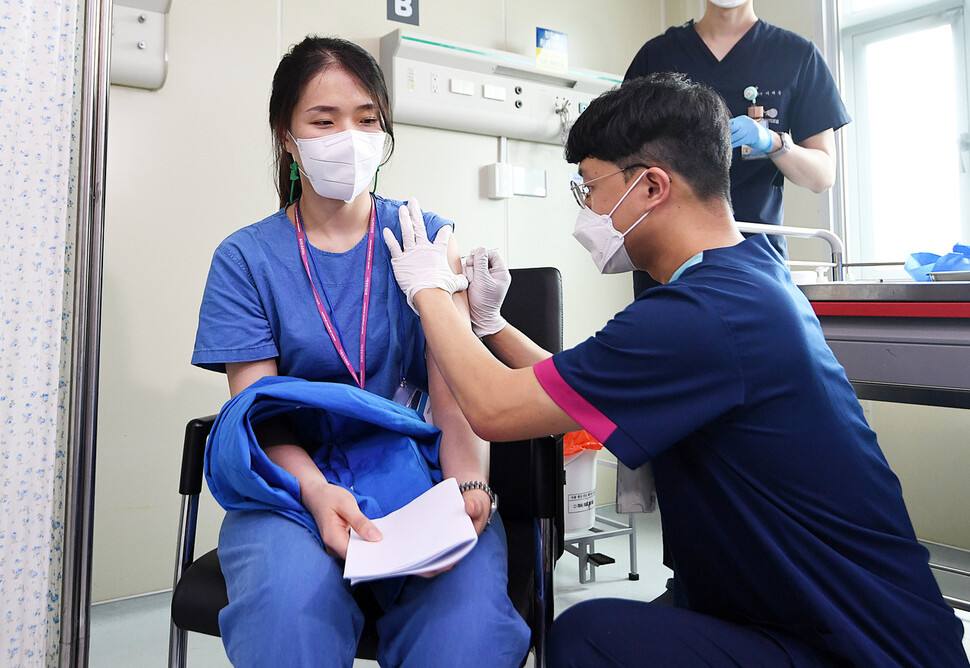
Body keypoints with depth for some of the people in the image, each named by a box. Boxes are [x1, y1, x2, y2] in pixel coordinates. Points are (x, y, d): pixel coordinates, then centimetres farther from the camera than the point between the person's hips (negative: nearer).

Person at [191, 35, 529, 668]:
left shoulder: (427, 236, 8)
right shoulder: (246, 258, 6)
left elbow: (455, 382, -4)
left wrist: (469, 483, -23)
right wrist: (317, 491, -23)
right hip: (294, 481, 0)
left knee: (470, 609, -28)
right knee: (291, 601, -32)